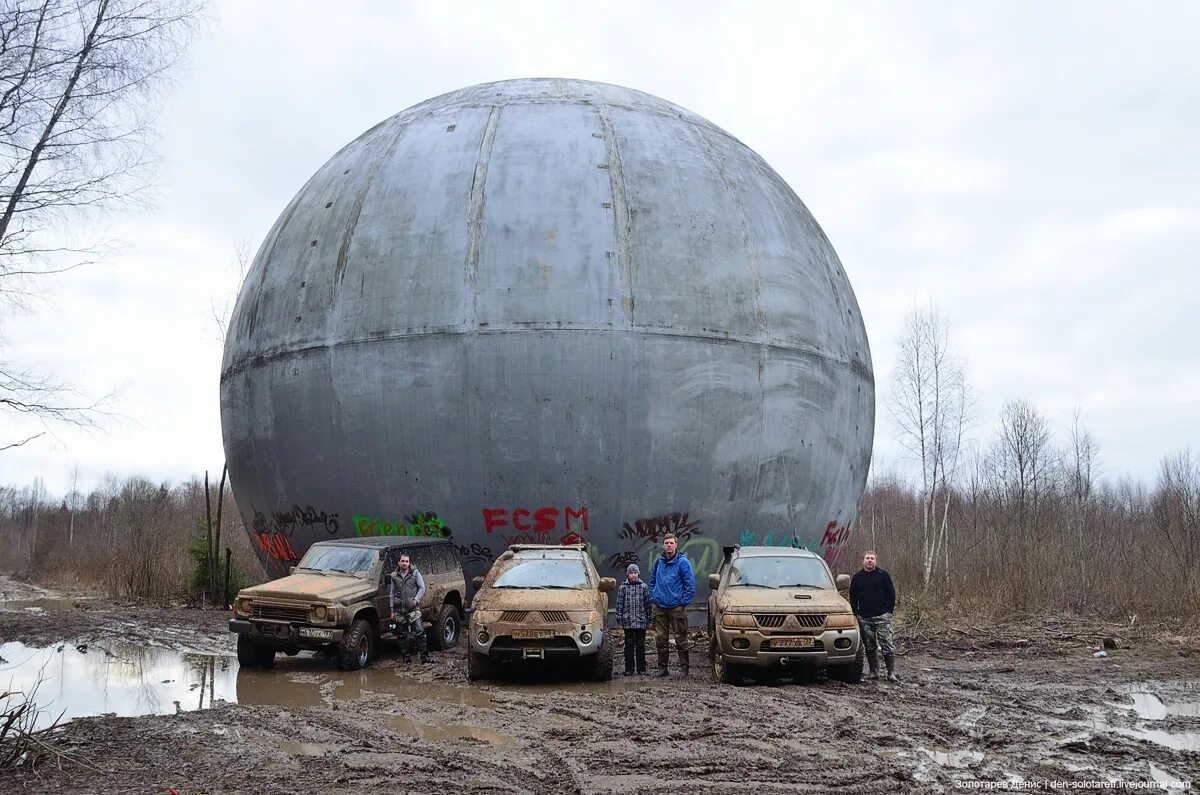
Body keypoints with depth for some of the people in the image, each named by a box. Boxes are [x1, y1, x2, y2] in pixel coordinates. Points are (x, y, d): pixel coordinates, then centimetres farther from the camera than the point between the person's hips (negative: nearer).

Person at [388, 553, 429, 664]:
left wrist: (416, 600, -12)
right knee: (402, 635, 6)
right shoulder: (394, 576, 9)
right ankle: (407, 656, 16)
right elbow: (392, 593, 14)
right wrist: (392, 610, 11)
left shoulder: (415, 573, 2)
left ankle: (424, 655, -8)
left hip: (413, 609, -3)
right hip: (399, 610, 3)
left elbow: (422, 588, 3)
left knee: (419, 632, -11)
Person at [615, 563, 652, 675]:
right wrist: (619, 620, -2)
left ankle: (641, 668, 13)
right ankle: (629, 669, 10)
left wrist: (648, 620, 3)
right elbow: (619, 605, 3)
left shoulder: (644, 587, 4)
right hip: (628, 622, 0)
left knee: (640, 645, 6)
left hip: (641, 622, 0)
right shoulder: (623, 588, 3)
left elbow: (648, 604, 6)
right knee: (629, 645, 5)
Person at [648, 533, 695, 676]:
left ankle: (684, 667, 7)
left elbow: (690, 584, -6)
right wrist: (653, 597, 9)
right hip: (659, 607, 5)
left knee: (680, 638, 0)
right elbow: (652, 581, 20)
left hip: (677, 607, -5)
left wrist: (684, 602, -10)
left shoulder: (682, 562, -6)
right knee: (660, 639, 8)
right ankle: (662, 667, 16)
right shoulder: (659, 562, 9)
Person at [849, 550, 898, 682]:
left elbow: (891, 594, 3)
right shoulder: (857, 578, 9)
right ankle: (874, 672, 14)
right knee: (869, 647, 7)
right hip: (864, 619, 3)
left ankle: (891, 673, -5)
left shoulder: (883, 575, 2)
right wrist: (856, 613, 6)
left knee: (887, 646, -7)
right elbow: (853, 598, 14)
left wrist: (889, 611, -3)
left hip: (882, 617, -3)